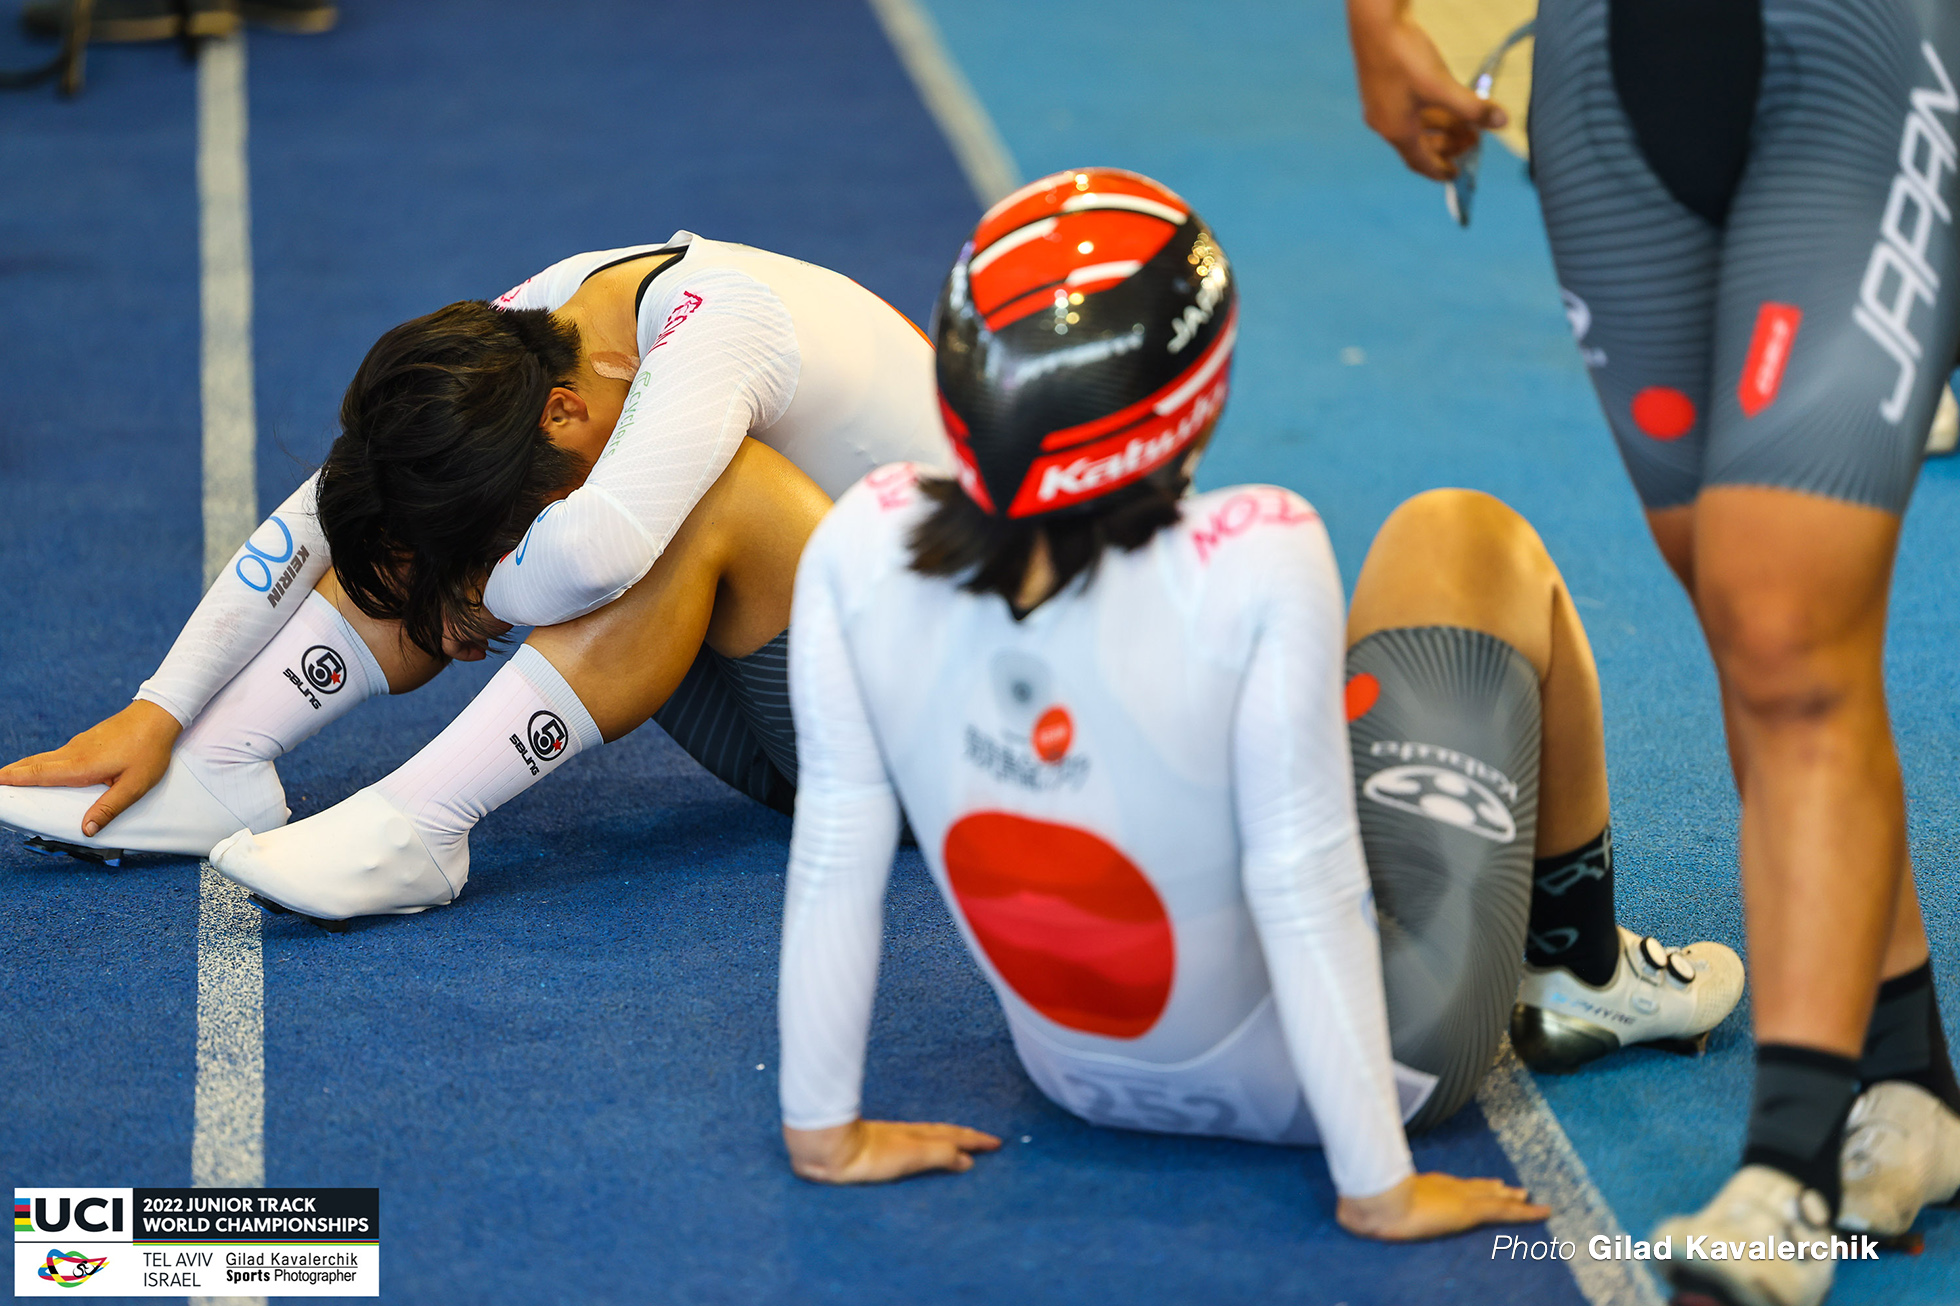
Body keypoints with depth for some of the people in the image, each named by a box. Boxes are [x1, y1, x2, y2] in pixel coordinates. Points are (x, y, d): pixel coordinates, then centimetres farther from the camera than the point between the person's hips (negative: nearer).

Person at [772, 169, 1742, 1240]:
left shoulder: (860, 548, -21)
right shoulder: (1253, 563, -32)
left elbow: (834, 851, -13)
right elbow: (1303, 890, -27)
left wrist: (827, 1132, -2)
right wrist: (1381, 1188, -18)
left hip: (1084, 1076, 4)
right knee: (1465, 537, 13)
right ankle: (1588, 972, 34)